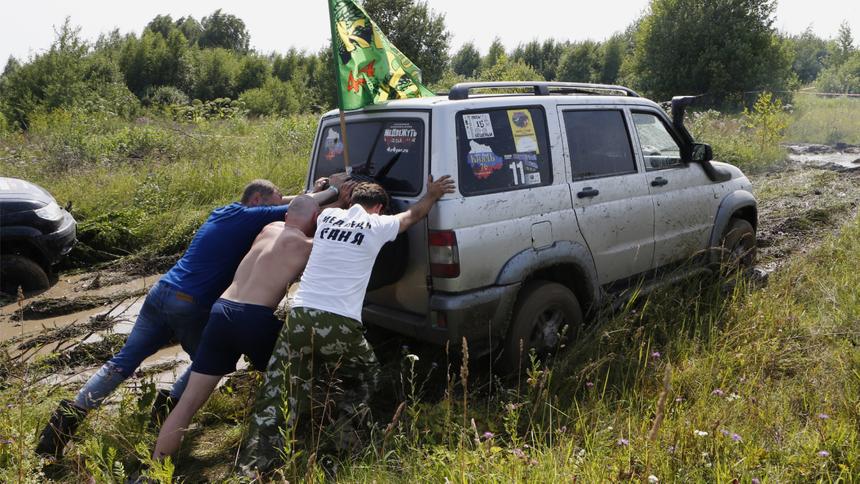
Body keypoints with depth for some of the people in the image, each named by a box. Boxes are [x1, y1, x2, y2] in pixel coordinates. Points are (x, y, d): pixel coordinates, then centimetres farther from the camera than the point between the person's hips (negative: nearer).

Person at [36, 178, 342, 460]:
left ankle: (70, 414, 5)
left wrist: (312, 194, 22)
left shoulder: (222, 212, 20)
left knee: (124, 361, 10)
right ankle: (170, 405, 9)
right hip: (191, 306, -7)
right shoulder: (251, 217, -4)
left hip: (161, 292, 7)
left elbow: (278, 204, 29)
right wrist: (332, 191, 10)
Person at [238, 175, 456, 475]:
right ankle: (339, 433, 8)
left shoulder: (327, 217, 16)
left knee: (277, 396, 9)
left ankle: (253, 465, -2)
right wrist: (433, 194, 46)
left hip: (300, 316, 3)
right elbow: (414, 214, 28)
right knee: (364, 378, 25)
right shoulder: (377, 225, 7)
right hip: (340, 326, -3)